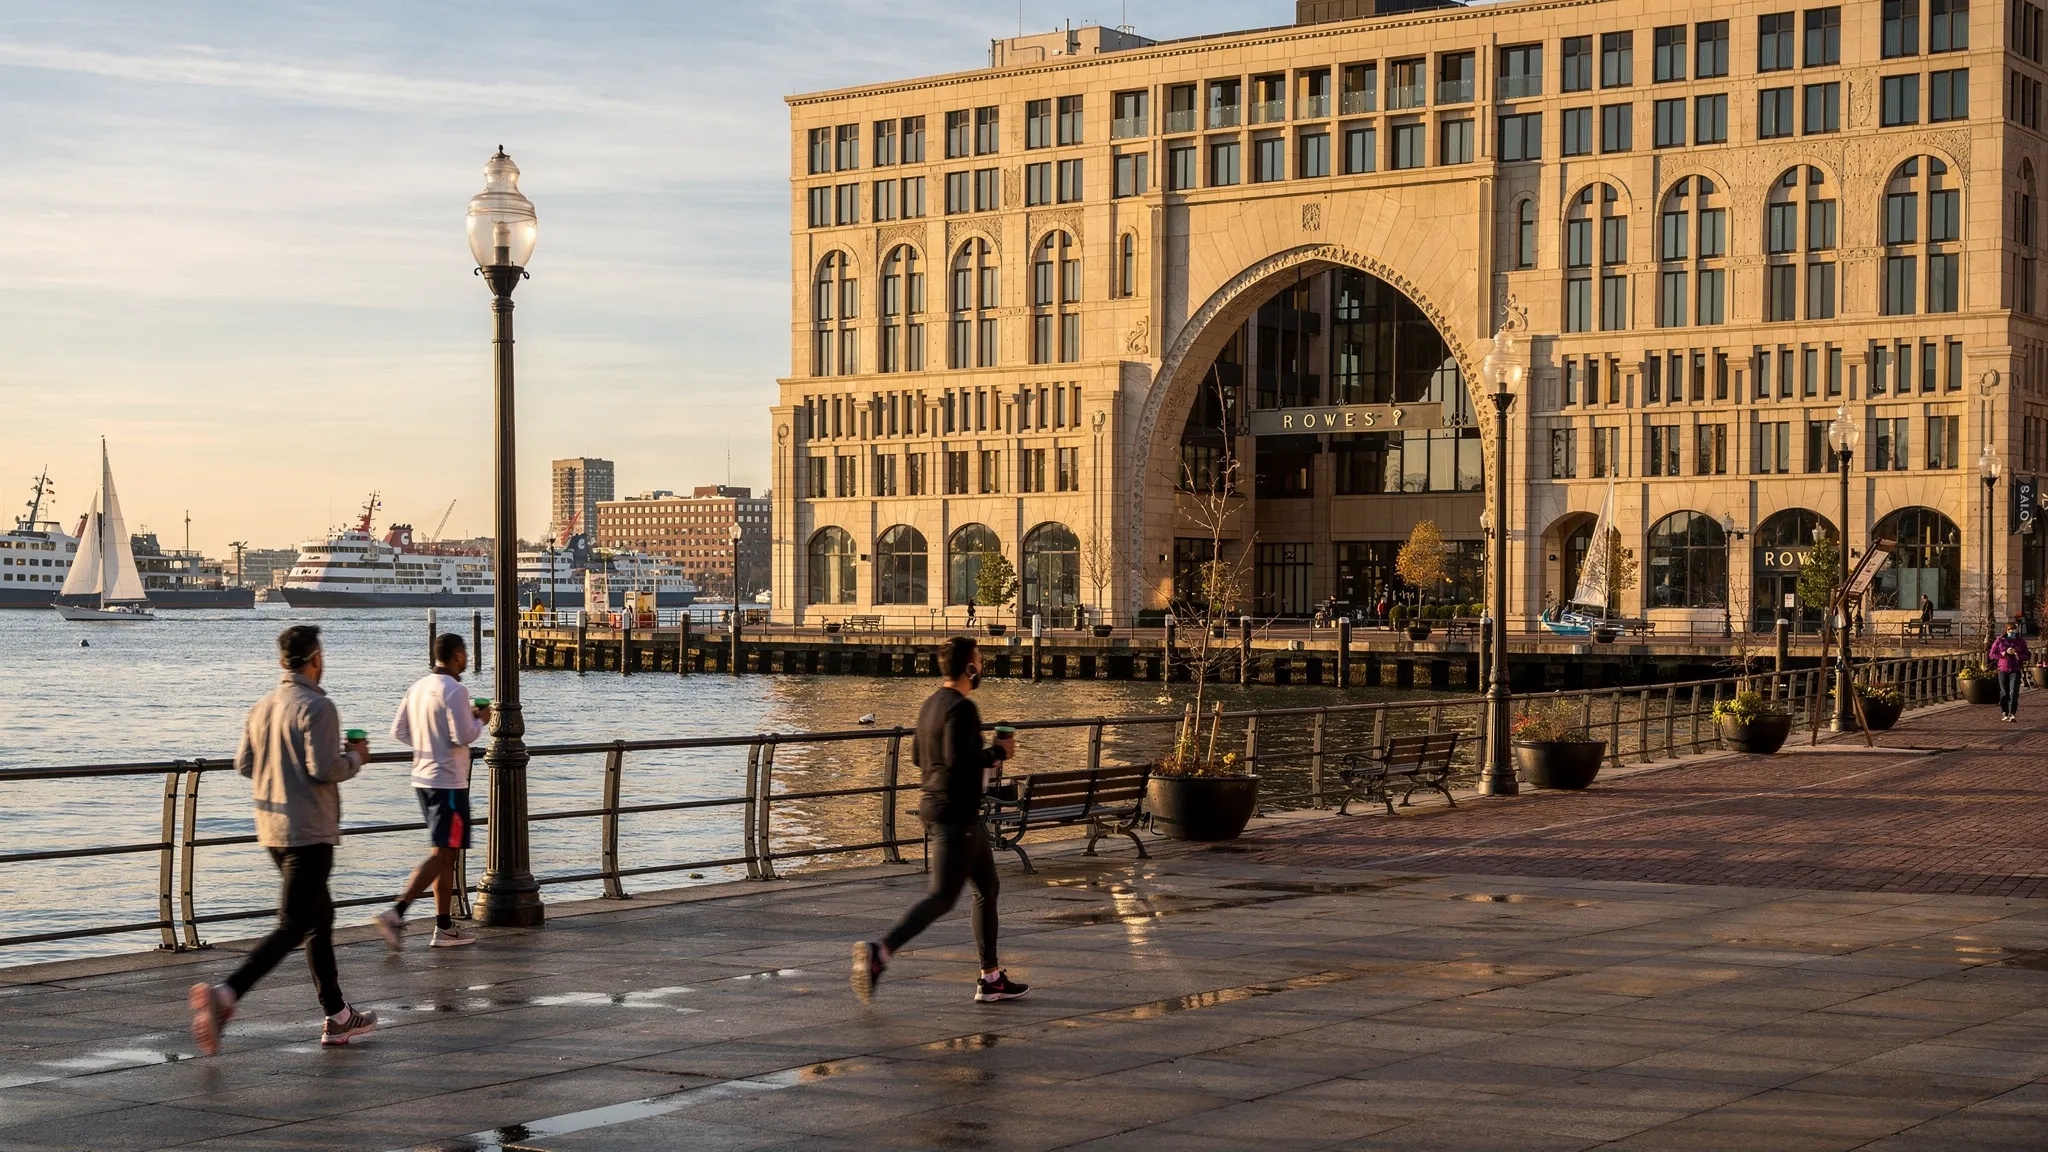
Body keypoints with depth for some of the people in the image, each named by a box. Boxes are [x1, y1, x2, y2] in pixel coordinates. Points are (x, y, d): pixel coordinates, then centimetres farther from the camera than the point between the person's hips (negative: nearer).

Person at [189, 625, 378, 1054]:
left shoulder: (262, 707, 10)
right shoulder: (316, 706, -14)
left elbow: (244, 764, 12)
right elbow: (324, 768, -20)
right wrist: (354, 758, -1)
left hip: (271, 827, 9)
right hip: (309, 831, -9)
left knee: (320, 916, 18)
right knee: (292, 926, -9)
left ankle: (337, 1017, 22)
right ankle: (225, 995, -26)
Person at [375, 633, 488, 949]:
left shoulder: (418, 687, 9)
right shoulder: (454, 691, -15)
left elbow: (398, 730, 11)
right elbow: (463, 737, -20)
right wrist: (480, 721, -1)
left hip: (423, 778, 9)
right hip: (448, 783, -9)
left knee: (446, 853, 14)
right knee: (442, 854, -7)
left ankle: (444, 928, 16)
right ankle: (396, 913, -19)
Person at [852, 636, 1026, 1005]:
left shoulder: (931, 703, 12)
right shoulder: (961, 708, -17)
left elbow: (918, 754, 19)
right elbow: (958, 761, -27)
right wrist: (997, 752, -12)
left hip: (935, 805, 10)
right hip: (955, 814, -10)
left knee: (987, 887, 16)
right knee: (942, 897, -11)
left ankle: (991, 978, 19)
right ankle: (880, 951, -20)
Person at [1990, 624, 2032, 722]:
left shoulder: (2021, 641, 7)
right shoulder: (1999, 641, 4)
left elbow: (2027, 655, 10)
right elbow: (1992, 655, 2)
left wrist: (2018, 655, -10)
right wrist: (2005, 653, -10)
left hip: (2015, 670, -1)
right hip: (2003, 670, 1)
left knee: (2013, 693, -13)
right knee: (2004, 693, 6)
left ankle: (2012, 714, -18)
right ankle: (2004, 713, 21)